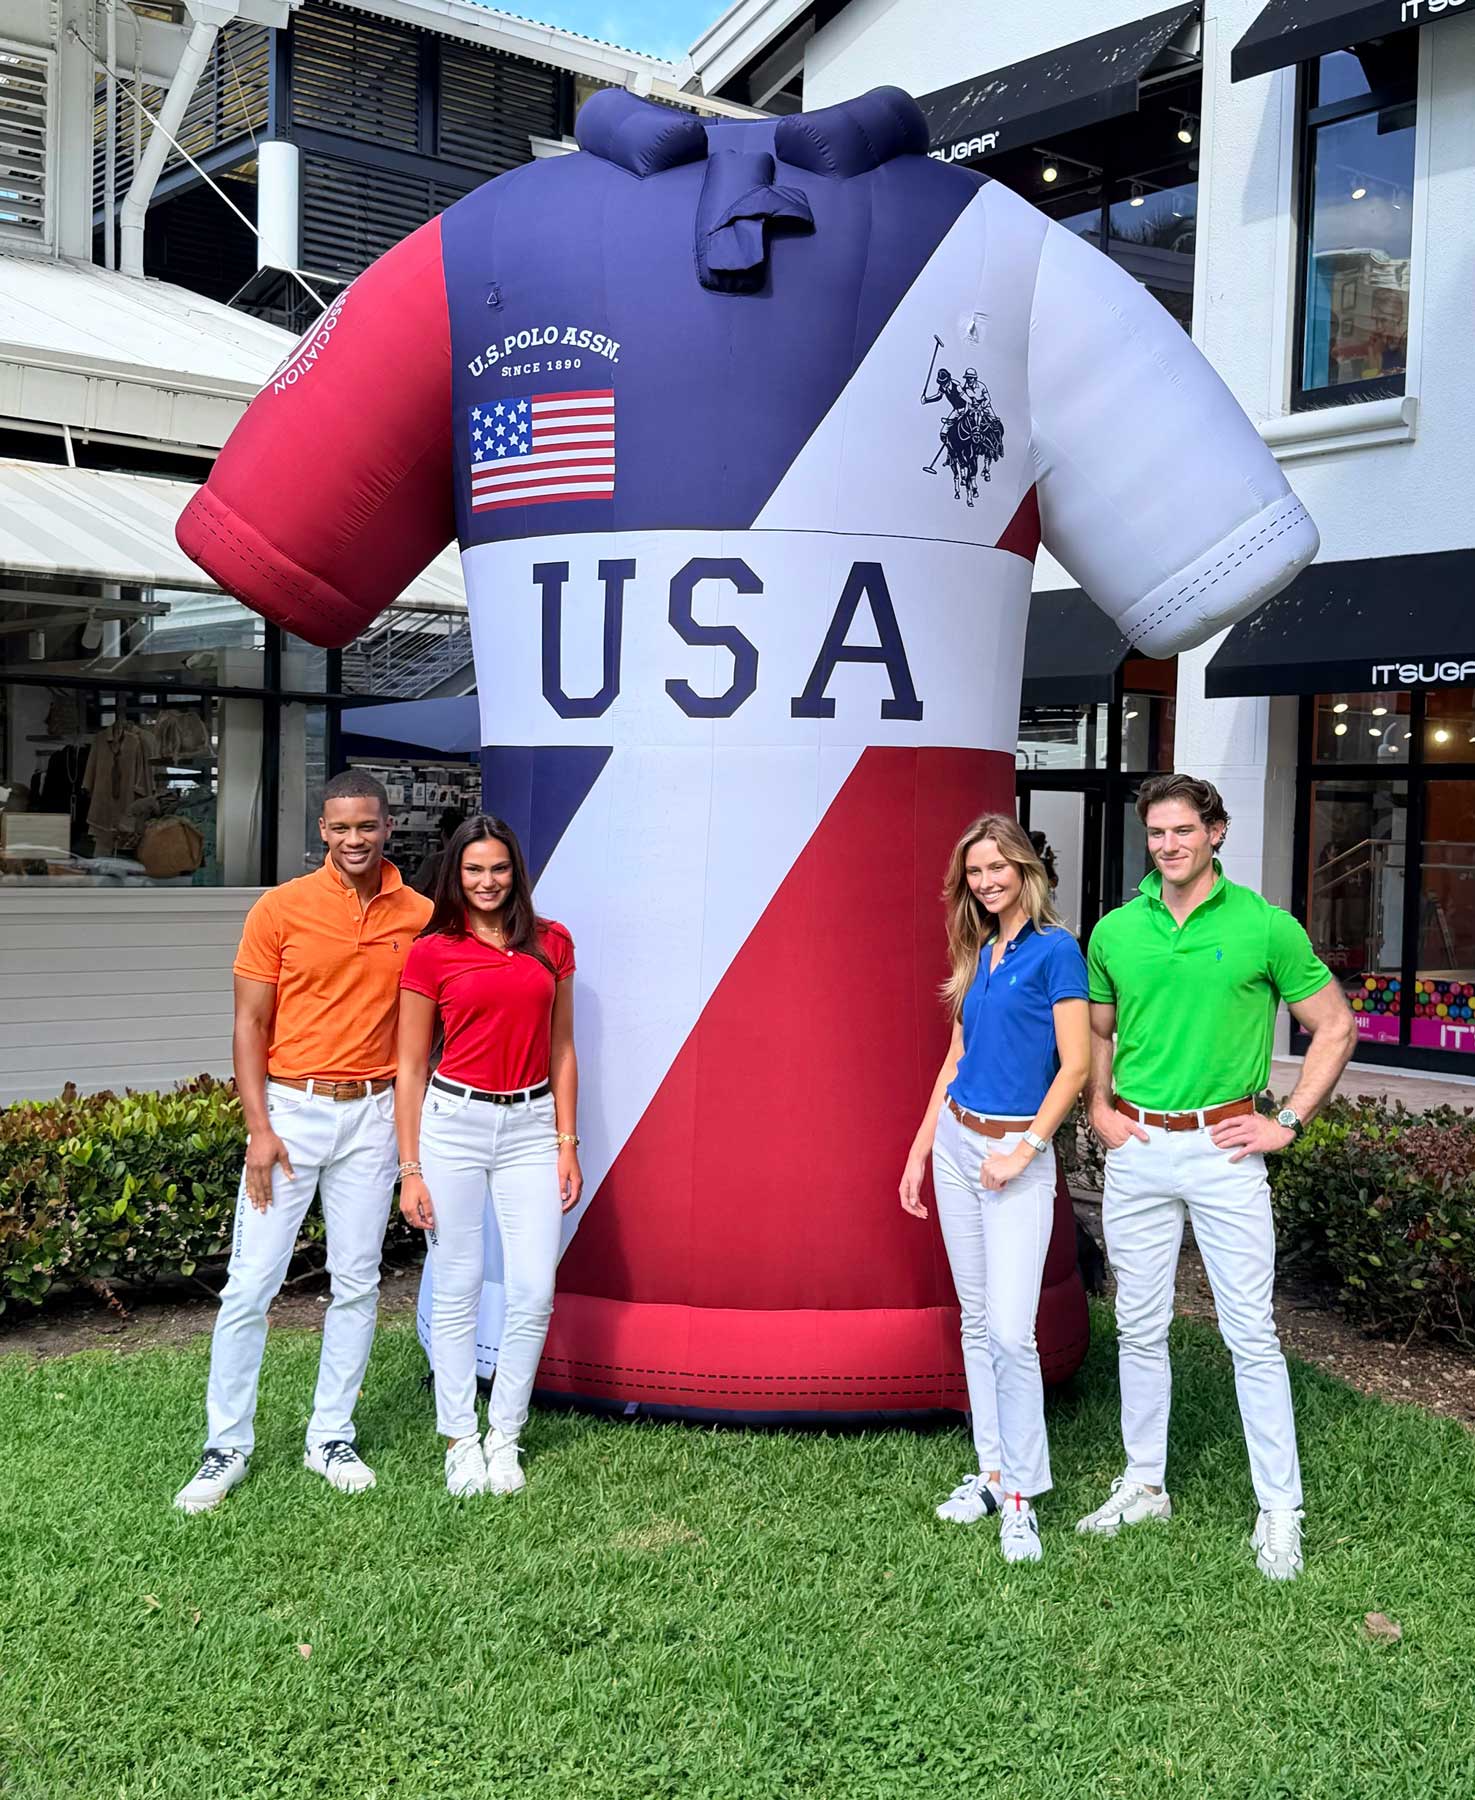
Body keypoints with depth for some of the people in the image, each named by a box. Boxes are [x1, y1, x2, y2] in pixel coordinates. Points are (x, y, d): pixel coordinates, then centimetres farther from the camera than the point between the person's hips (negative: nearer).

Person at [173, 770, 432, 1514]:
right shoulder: (279, 909, -4)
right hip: (290, 1109, -2)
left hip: (373, 1115, 2)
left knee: (357, 1283, 8)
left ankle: (331, 1438, 22)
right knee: (251, 1282, -1)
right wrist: (258, 1129, -10)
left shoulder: (419, 917, 1)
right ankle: (226, 1446, 13)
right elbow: (250, 1025, -3)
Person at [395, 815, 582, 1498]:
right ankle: (459, 1441, 18)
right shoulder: (431, 954, 0)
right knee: (458, 1292, 4)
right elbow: (411, 1067, 3)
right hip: (454, 1121, -2)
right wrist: (410, 1169, -1)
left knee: (534, 1293, -1)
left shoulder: (551, 943, 7)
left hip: (531, 1126, 2)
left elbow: (561, 1049, 12)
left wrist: (567, 1143, 6)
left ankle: (504, 1436, 16)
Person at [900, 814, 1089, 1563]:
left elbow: (1075, 1065, -13)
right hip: (956, 1144, 7)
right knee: (975, 1321, 11)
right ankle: (992, 1470, 21)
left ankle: (1022, 1494, 2)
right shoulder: (977, 955, 12)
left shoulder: (1055, 950, -9)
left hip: (1018, 1151, -7)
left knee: (1010, 1329, -10)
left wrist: (1023, 1151, -15)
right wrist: (920, 1150, 14)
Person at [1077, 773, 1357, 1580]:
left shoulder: (1264, 925, -6)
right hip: (1136, 1150, 3)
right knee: (1139, 1327, 12)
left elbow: (1335, 1029, 1)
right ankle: (1144, 1484, 26)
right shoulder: (1115, 930, 4)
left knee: (1252, 1333, 0)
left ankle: (1280, 1511, 11)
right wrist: (1097, 1110, 6)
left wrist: (1287, 1123, -4)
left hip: (1223, 1148, -3)